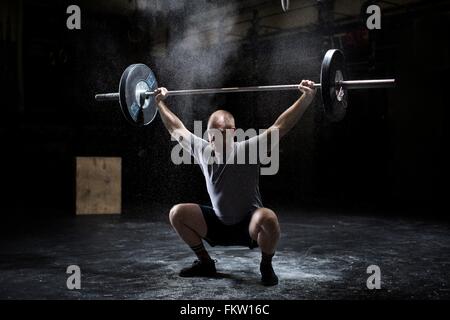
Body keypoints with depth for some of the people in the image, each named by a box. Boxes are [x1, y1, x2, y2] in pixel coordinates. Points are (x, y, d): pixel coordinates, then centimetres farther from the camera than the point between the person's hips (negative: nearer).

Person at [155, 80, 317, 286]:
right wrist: (160, 103, 14)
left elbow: (280, 126, -27)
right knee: (177, 213, -11)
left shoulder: (247, 150, -21)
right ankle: (205, 264, 8)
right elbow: (177, 130, 6)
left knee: (268, 218, -38)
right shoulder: (202, 150, -9)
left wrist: (306, 98, -34)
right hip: (218, 224, 5)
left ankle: (266, 267, -8)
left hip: (249, 224, -5)